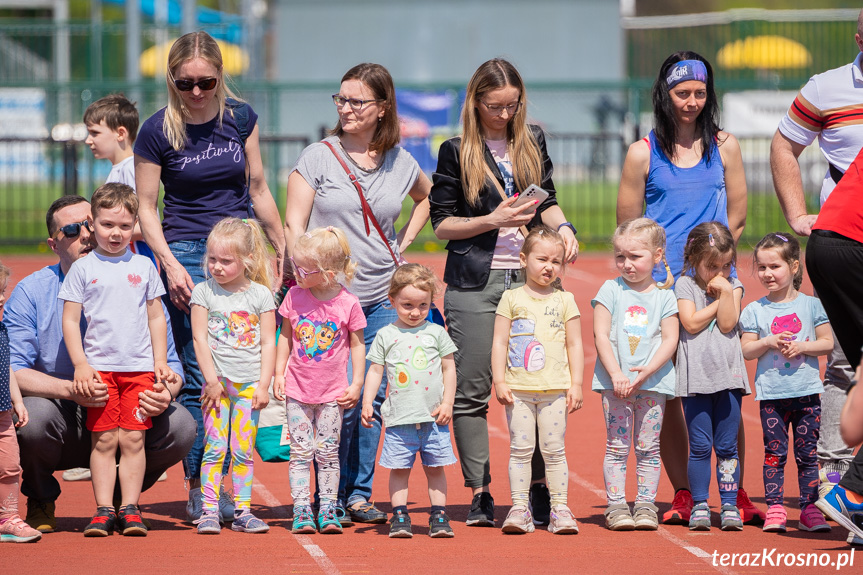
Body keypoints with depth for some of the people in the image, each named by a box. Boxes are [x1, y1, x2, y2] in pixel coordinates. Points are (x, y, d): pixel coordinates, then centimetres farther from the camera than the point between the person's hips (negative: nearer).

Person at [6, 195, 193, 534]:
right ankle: (41, 502, 1)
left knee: (180, 426, -25)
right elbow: (12, 370, -14)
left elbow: (170, 363, 2)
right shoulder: (31, 292, -6)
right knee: (32, 417, -35)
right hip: (63, 424, -1)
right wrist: (70, 390, -32)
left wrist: (166, 390, -24)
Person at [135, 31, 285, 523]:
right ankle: (198, 488, 1)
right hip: (188, 256, -3)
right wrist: (170, 264, -12)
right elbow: (147, 207, 0)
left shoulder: (240, 118, 3)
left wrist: (284, 250, 15)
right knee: (199, 379, -6)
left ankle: (232, 486, 5)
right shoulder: (158, 131, -5)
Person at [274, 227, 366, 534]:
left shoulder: (348, 304, -10)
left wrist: (356, 384, -1)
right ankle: (302, 511, 3)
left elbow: (357, 344, 0)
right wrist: (279, 374, 5)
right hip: (298, 389, 2)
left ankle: (328, 510, 10)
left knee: (328, 453, 3)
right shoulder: (294, 296, -4)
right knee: (301, 451, 0)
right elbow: (286, 336, 8)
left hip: (333, 393, -2)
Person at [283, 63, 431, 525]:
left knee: (375, 397, 3)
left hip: (382, 300, 4)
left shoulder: (400, 163, 7)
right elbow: (293, 226, -4)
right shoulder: (317, 158, -2)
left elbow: (426, 197, 29)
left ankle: (359, 494, 15)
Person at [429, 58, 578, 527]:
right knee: (471, 391, -3)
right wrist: (492, 221, -11)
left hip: (528, 277, 2)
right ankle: (479, 494, 2)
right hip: (474, 283, -2)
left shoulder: (532, 142, 12)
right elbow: (441, 223, 1)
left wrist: (563, 228, 0)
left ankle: (539, 488, 7)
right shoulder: (457, 152, 1)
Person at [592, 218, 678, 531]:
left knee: (648, 447, 4)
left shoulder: (664, 297, 5)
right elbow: (601, 335, -2)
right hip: (615, 382, -1)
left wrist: (647, 371, -16)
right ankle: (616, 506, 2)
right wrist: (616, 374, -14)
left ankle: (645, 505, 9)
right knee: (616, 446, -1)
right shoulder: (610, 291, 4)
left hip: (652, 383, 1)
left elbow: (670, 341, -1)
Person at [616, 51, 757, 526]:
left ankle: (736, 494, 1)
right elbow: (629, 230, 6)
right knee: (666, 393, -1)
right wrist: (662, 271, -5)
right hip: (660, 289, -1)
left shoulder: (724, 147, 11)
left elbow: (736, 219, 12)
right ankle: (682, 495, 7)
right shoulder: (643, 154, 6)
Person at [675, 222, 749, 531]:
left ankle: (729, 505, 7)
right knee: (700, 446, -1)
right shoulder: (685, 285, 3)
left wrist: (725, 290, -11)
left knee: (727, 446, 2)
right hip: (696, 375, -1)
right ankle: (699, 506, 6)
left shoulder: (734, 285, 8)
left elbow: (727, 324, -5)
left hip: (728, 375, 1)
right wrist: (719, 299, -6)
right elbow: (692, 323, -10)